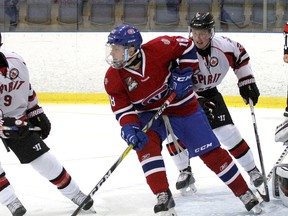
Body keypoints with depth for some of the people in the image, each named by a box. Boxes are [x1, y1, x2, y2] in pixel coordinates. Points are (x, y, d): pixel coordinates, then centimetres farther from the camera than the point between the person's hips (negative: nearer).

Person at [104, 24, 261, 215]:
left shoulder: (157, 48, -27)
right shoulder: (113, 78, -20)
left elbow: (186, 45, -12)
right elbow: (122, 109, -15)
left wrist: (184, 72, -18)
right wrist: (129, 128, -33)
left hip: (182, 106, -2)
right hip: (150, 113, 2)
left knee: (210, 152, -1)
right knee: (146, 144, -29)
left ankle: (244, 193, 15)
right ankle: (164, 198, -24)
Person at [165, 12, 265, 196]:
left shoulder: (224, 46, -19)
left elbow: (240, 56, 5)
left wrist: (246, 82, 2)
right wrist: (197, 103, -38)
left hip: (209, 93, 2)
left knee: (228, 132, -8)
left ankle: (252, 169, 7)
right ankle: (185, 172, 1)